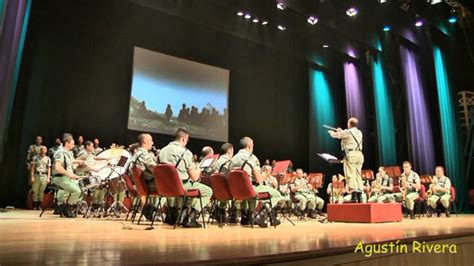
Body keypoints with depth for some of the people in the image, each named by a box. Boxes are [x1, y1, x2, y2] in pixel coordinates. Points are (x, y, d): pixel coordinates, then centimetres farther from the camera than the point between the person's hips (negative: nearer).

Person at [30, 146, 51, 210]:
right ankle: (34, 206, 6)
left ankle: (39, 205, 9)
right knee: (35, 191, -1)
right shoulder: (36, 158, 6)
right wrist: (32, 176, -4)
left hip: (44, 176, 1)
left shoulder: (48, 159, 10)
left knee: (41, 192, 2)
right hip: (36, 175, -1)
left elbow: (49, 169, 10)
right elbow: (33, 167, 4)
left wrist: (48, 178, 3)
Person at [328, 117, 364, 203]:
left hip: (350, 154, -7)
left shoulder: (347, 132, -6)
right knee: (358, 175, 9)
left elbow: (335, 135, 7)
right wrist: (341, 131, 41)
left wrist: (331, 132, 30)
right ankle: (360, 196, 6)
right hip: (359, 154, 7)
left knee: (351, 175, -9)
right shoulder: (359, 133, 16)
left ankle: (354, 196, -16)